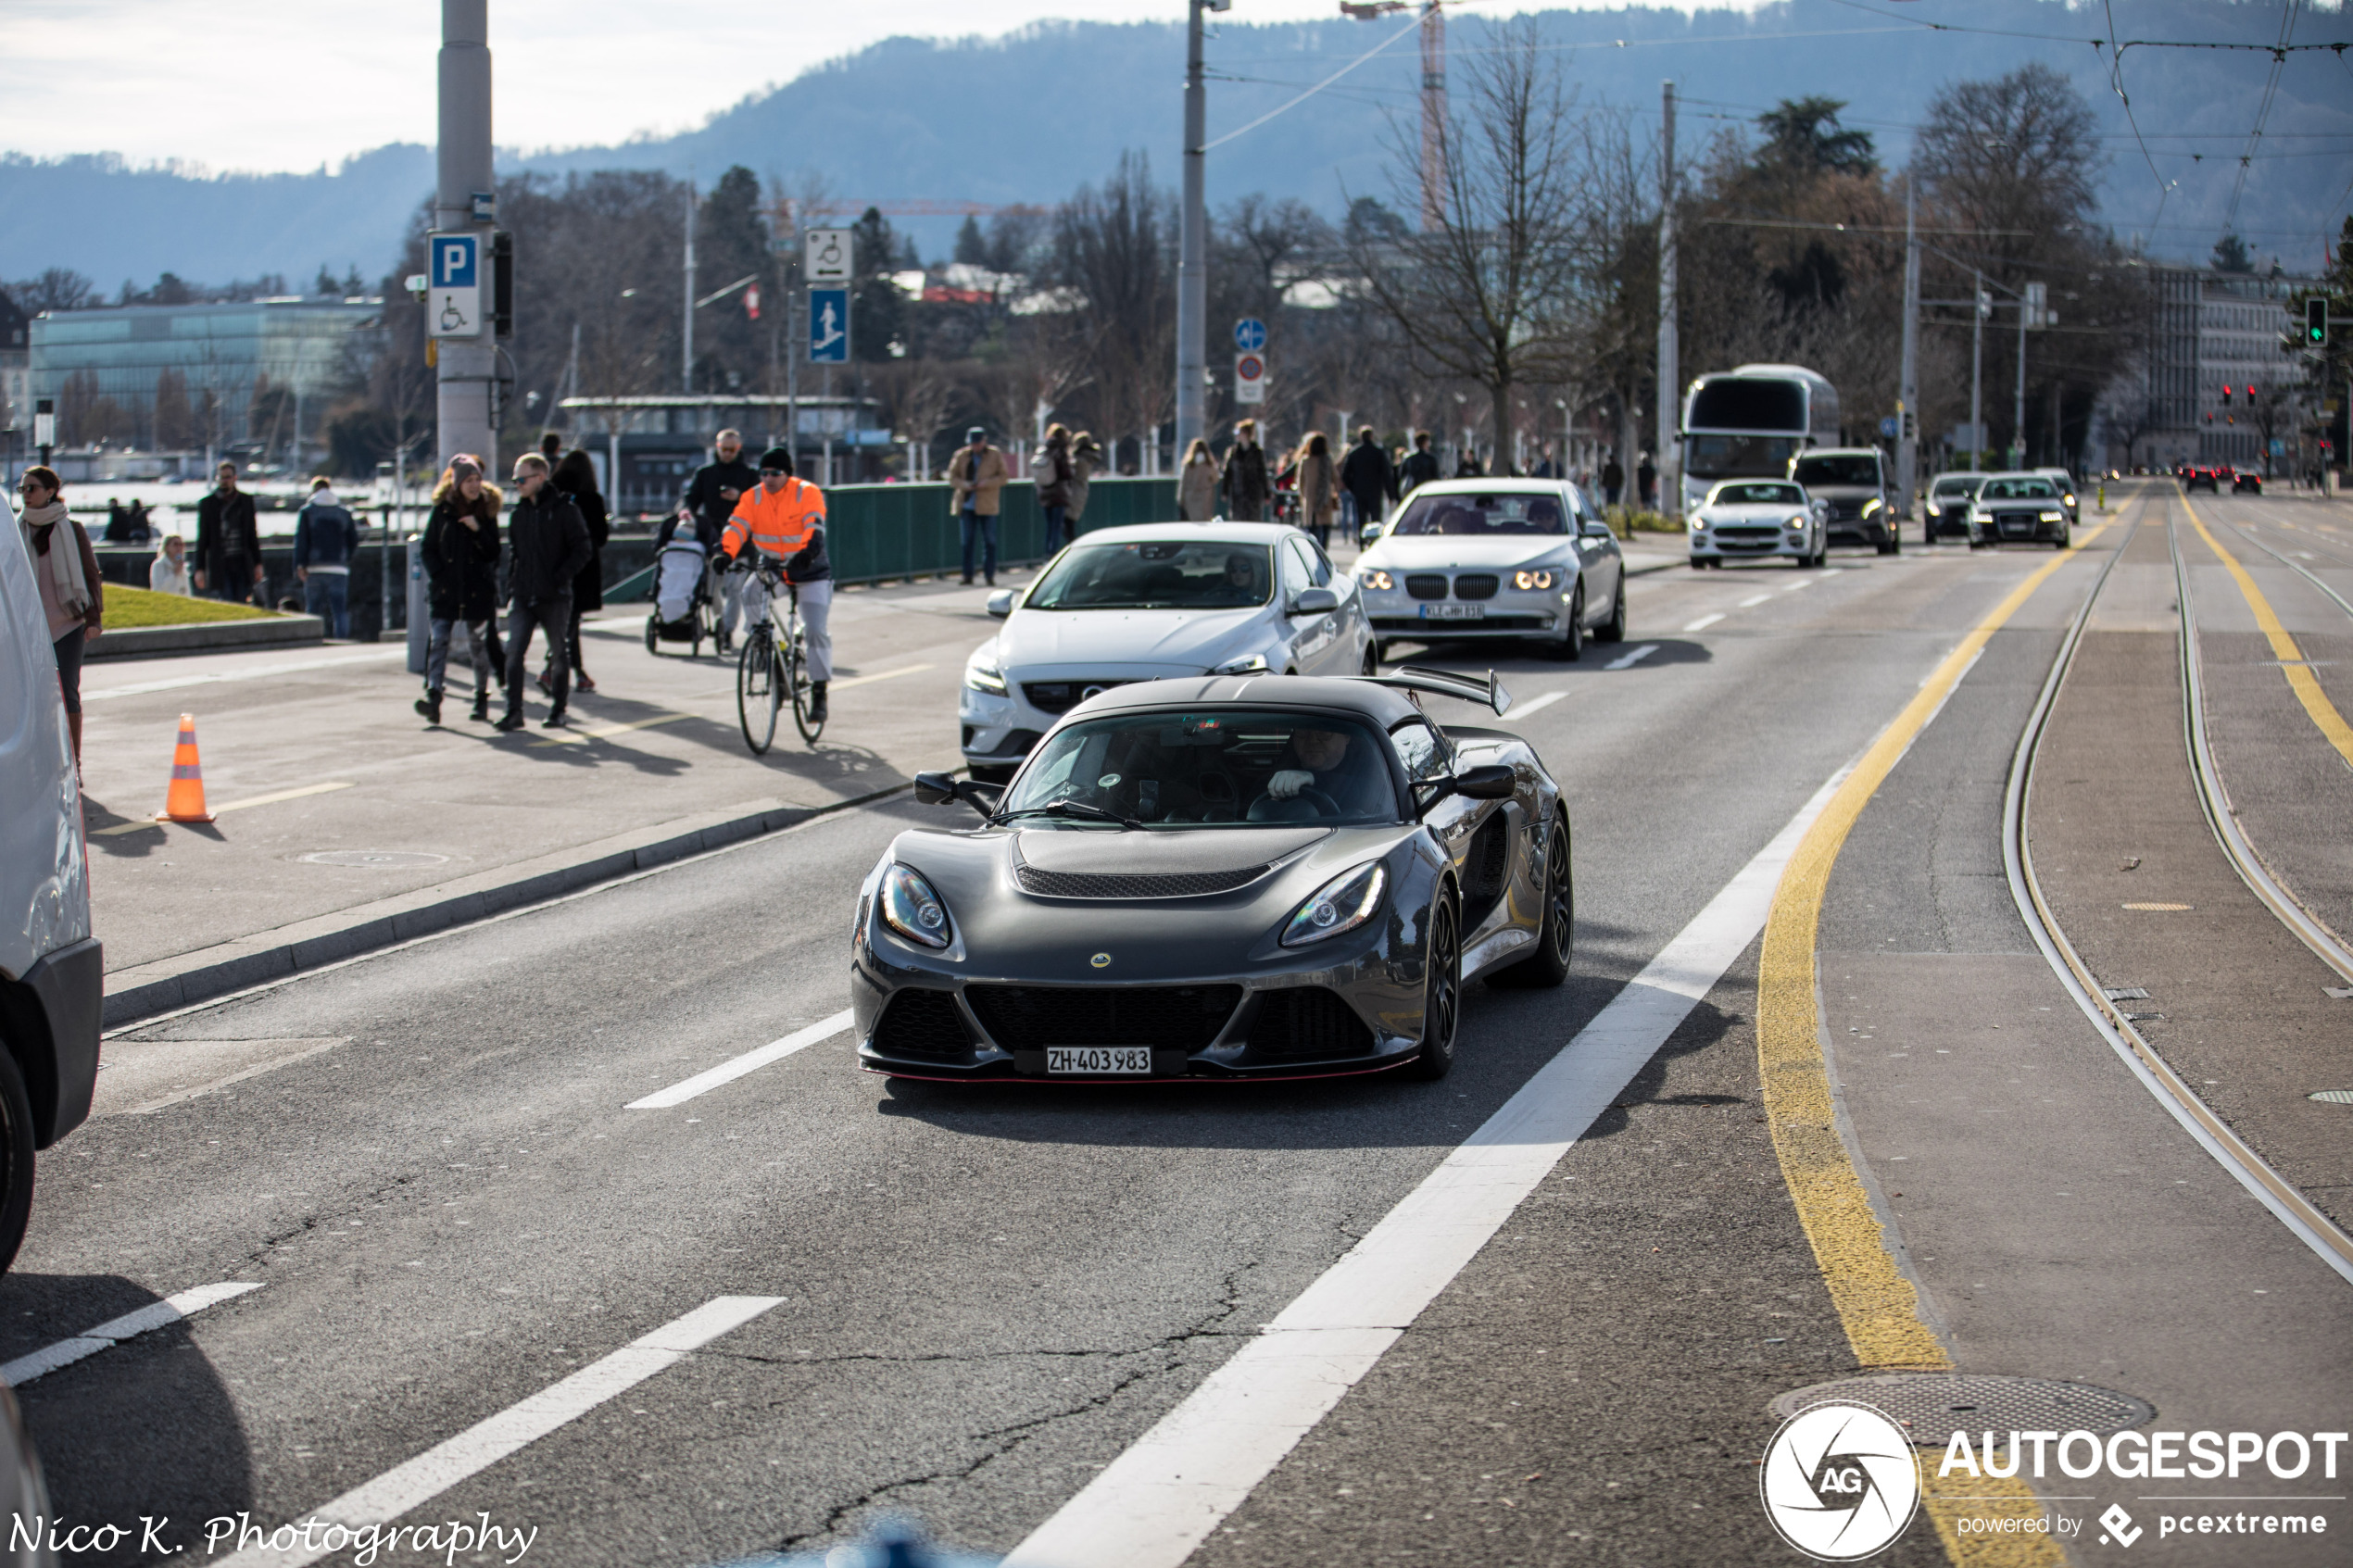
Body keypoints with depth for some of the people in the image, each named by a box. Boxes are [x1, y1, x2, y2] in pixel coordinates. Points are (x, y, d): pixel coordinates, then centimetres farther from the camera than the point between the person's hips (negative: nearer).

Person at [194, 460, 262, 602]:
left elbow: (253, 534, 13)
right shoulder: (207, 504, 4)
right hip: (220, 563, -2)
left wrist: (258, 563, 7)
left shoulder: (246, 501, 10)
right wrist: (200, 568, -1)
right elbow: (202, 539, 4)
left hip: (242, 563, 2)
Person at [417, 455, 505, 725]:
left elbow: (493, 553, 1)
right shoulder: (442, 510, 3)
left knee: (478, 645, 7)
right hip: (444, 591, -1)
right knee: (439, 640, -12)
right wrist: (438, 574, -7)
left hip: (477, 590, 1)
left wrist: (478, 530, -14)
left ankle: (481, 699, 18)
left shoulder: (487, 510, 4)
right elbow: (427, 548, 5)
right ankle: (433, 696, -21)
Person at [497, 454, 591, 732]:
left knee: (558, 655, 7)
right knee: (514, 652, -7)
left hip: (554, 597, -4)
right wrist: (511, 589, 8)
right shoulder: (518, 513, 10)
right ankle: (514, 712, -6)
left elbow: (582, 550, -7)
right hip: (522, 597, 4)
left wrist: (560, 578, -16)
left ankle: (557, 711, 17)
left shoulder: (564, 509, -6)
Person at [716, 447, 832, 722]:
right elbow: (737, 527, -16)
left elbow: (815, 528, -28)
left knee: (816, 631, -12)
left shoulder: (807, 494, -15)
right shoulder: (753, 498, -5)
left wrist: (809, 551, -48)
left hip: (809, 571, -4)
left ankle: (819, 692, -1)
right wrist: (725, 553, -35)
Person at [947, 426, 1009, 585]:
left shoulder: (995, 456, 2)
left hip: (987, 505, -2)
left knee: (989, 542, -1)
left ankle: (989, 576, 5)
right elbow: (952, 477, 6)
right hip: (966, 505, 2)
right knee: (966, 541, 2)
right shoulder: (961, 455, 5)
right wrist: (965, 485, -13)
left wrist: (986, 483, -15)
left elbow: (1003, 477, 0)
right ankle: (967, 576, 8)